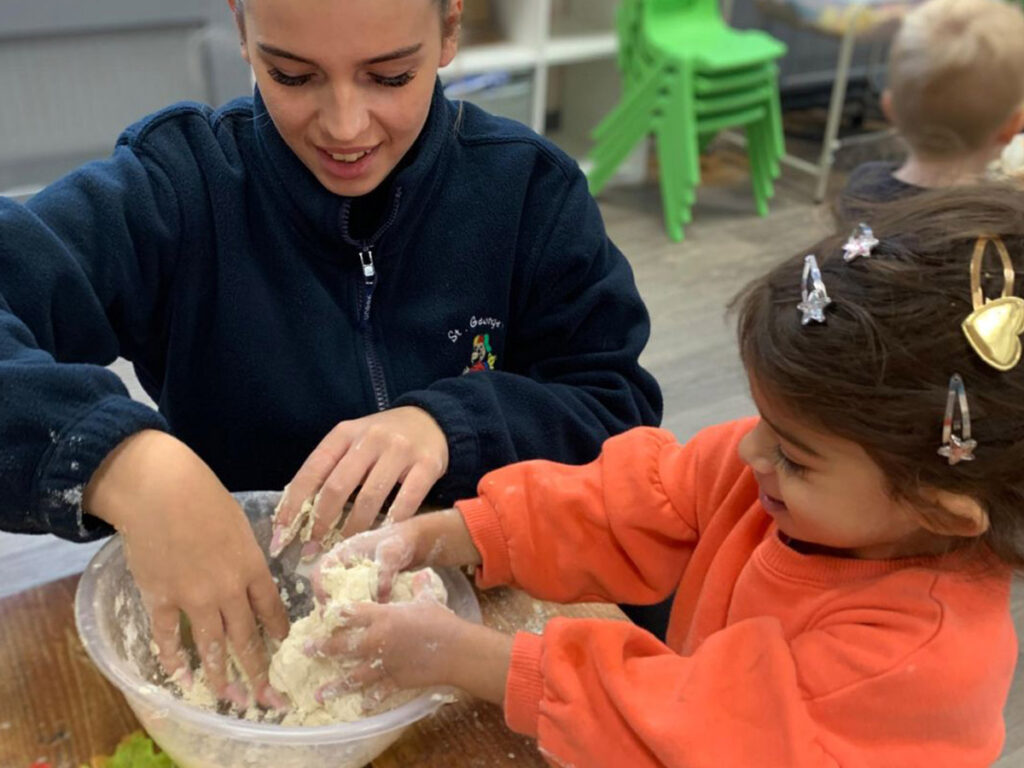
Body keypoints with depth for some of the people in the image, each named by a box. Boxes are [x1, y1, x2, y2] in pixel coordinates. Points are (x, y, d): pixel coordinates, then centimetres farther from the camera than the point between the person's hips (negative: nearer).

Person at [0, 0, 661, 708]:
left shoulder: (530, 188, -5)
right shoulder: (178, 189, -10)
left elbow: (623, 410, -8)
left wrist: (451, 425, -25)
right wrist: (121, 458, -39)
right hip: (238, 624, 1)